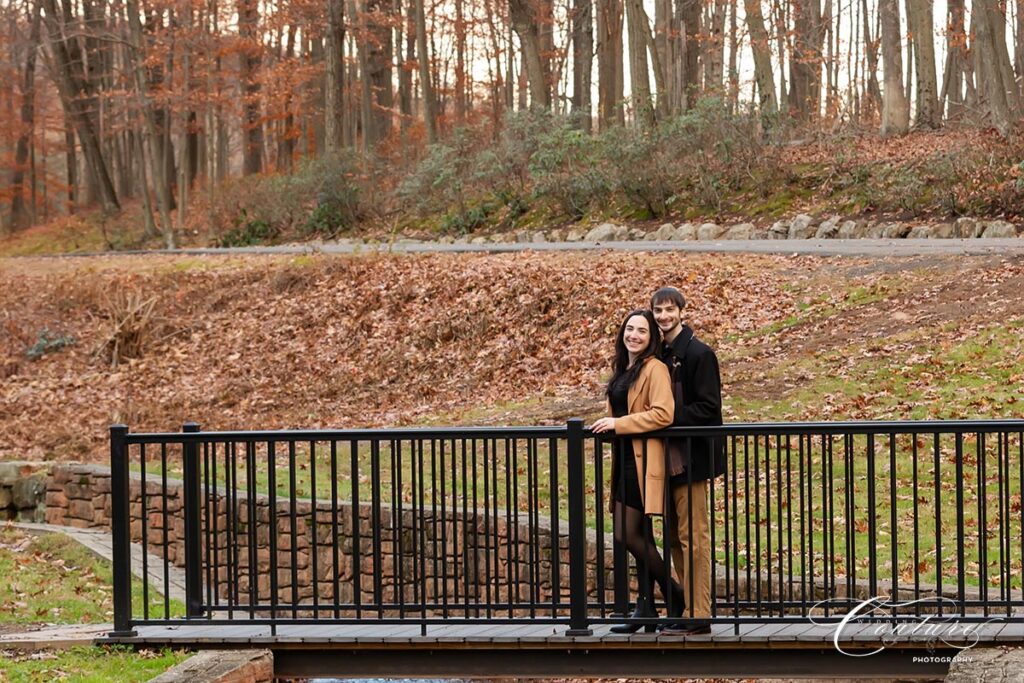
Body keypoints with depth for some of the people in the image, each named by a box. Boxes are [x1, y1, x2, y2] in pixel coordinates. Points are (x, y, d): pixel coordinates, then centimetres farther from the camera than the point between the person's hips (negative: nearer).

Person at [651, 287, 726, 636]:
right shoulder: (660, 355, 14)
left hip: (690, 458, -8)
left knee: (692, 536, -7)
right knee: (675, 536, 11)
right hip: (668, 459, 8)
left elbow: (708, 407, -14)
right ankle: (687, 608, 18)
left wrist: (671, 417, -18)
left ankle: (697, 615, -5)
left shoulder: (699, 354, -9)